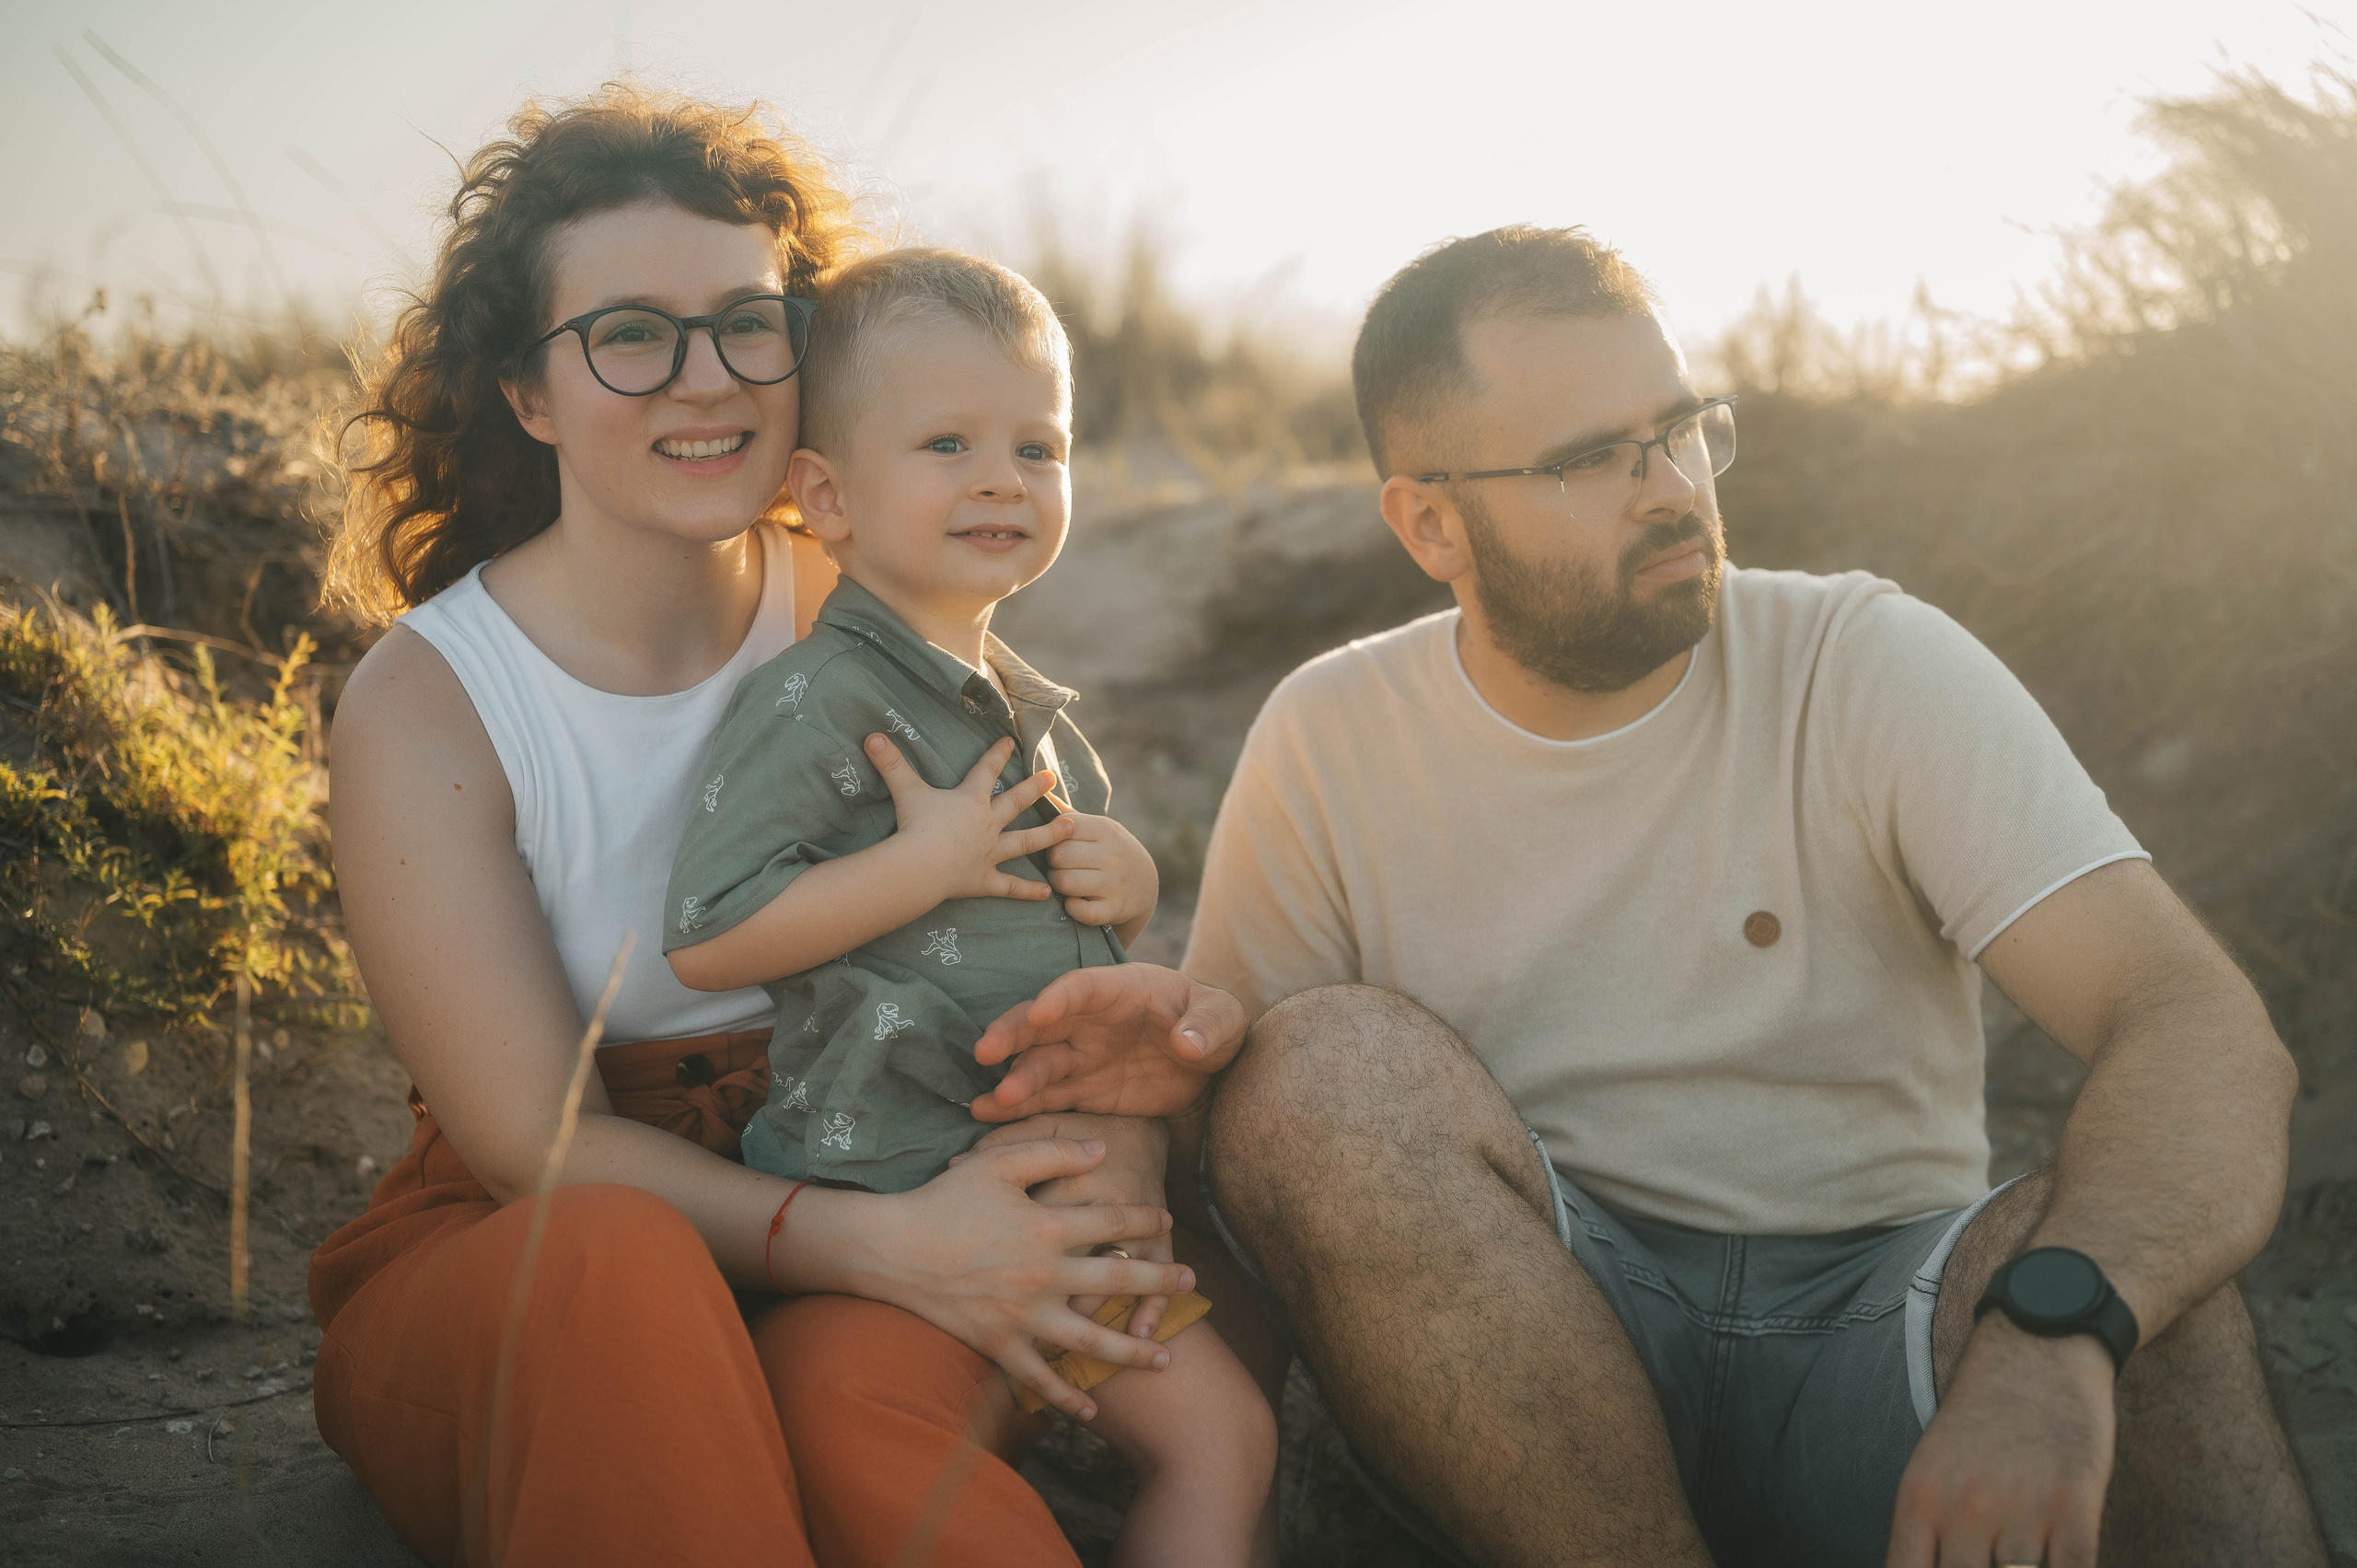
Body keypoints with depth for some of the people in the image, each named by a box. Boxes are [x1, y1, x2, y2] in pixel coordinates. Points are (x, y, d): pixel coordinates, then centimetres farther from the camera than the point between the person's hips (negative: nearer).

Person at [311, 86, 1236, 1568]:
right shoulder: (422, 700, -7)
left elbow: (1029, 956, 3)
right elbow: (533, 1137, -13)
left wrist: (1117, 1088, -23)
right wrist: (884, 1242, -28)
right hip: (500, 1265, -1)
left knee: (862, 1391, -33)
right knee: (617, 1265, -36)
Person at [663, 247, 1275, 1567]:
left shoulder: (1037, 713, 14)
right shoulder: (818, 699, -14)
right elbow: (704, 938, -21)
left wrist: (1131, 889, 4)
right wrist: (926, 864, -22)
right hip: (914, 1179, -9)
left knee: (1225, 1436, 13)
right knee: (1217, 1432, -8)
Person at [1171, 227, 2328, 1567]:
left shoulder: (1873, 668, -7)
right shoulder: (1328, 743, -1)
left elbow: (2209, 1033, -18)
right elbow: (1230, 1122, 6)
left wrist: (2052, 1336, -39)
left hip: (1878, 1349, -2)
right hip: (1524, 1366, 2)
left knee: (2141, 1262, -33)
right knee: (1334, 1055, -26)